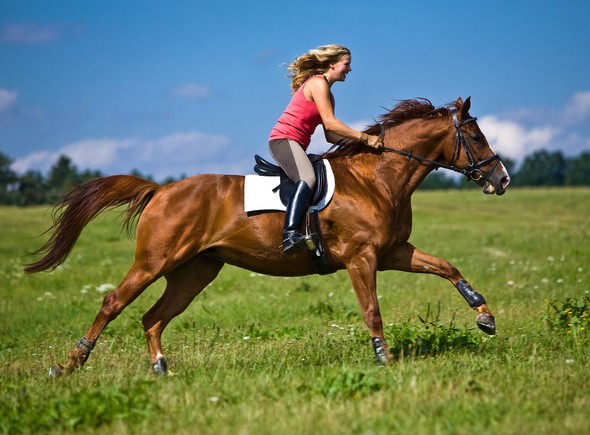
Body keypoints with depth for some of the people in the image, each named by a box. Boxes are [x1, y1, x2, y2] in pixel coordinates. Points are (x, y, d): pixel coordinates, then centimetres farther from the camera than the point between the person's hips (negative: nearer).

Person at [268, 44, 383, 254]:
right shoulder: (318, 83, -8)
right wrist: (364, 138, -17)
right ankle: (290, 234, -50)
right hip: (283, 139, -11)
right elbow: (329, 123, -18)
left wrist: (357, 140, 3)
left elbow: (330, 136, 16)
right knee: (308, 178, -35)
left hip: (297, 145, 11)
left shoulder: (328, 94, 23)